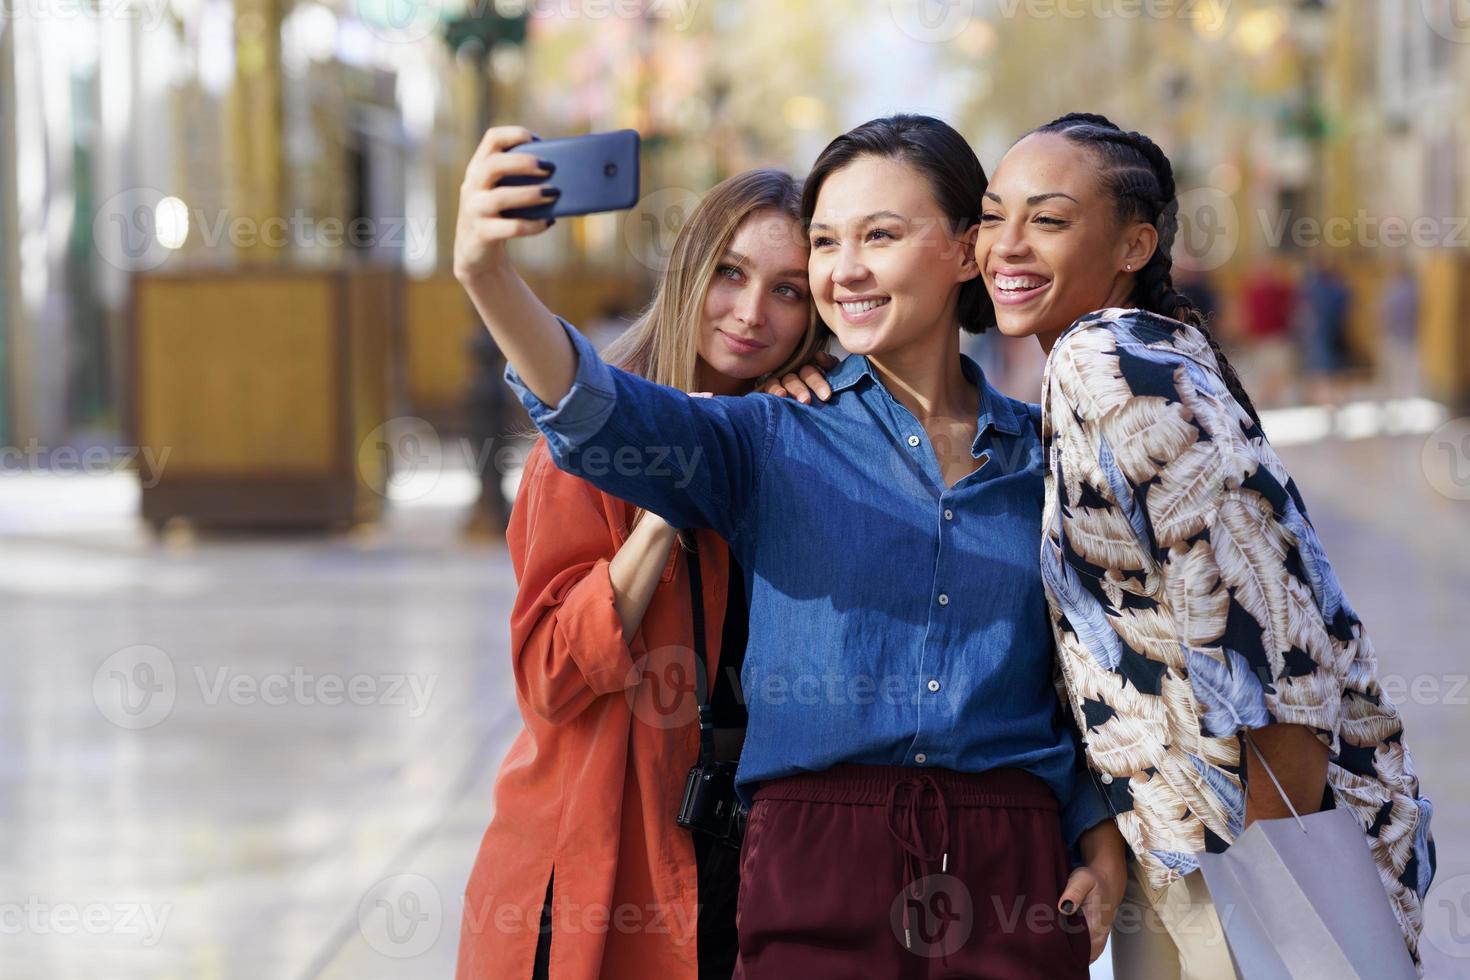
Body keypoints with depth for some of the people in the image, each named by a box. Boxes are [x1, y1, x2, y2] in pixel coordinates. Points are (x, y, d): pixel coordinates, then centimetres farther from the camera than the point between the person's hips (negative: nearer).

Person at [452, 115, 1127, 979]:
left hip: (1009, 882, 1)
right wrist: (488, 273, -29)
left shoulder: (1042, 455, 12)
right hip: (818, 868, -1)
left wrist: (1105, 858, 2)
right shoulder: (771, 444, 7)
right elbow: (601, 417, -12)